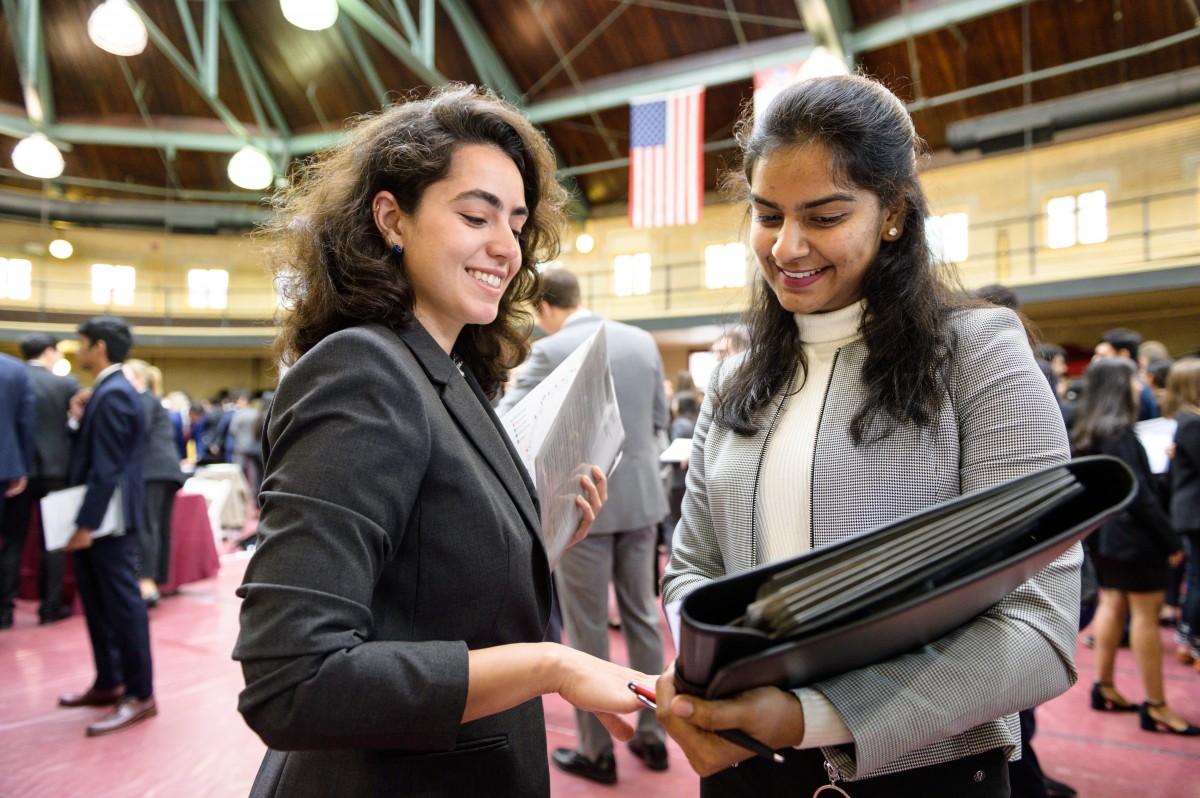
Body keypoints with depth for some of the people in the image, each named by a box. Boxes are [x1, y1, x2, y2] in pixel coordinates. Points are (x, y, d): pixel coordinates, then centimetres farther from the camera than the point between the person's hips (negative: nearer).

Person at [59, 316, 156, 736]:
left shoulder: (113, 394, -17)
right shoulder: (107, 390, 14)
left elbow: (107, 468, -21)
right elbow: (91, 451, 16)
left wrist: (86, 523, -21)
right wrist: (80, 419, 2)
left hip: (110, 520, -10)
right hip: (97, 517, 10)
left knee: (122, 602, -3)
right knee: (97, 601, 17)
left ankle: (140, 694, 6)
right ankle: (109, 683, 29)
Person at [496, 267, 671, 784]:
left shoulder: (551, 351, -11)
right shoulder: (642, 341, 5)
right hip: (640, 499, 6)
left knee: (587, 631, 7)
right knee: (642, 617, 17)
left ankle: (596, 752, 20)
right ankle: (651, 736, 29)